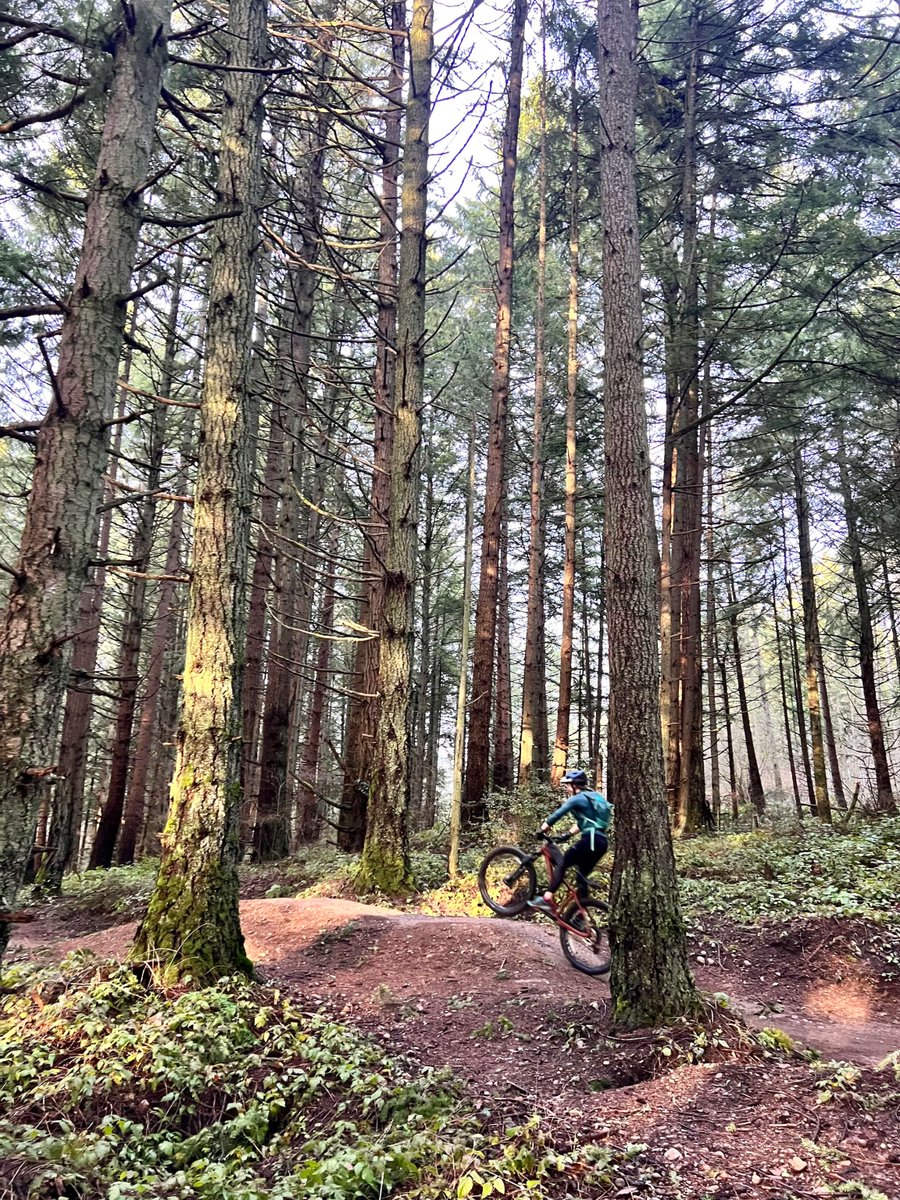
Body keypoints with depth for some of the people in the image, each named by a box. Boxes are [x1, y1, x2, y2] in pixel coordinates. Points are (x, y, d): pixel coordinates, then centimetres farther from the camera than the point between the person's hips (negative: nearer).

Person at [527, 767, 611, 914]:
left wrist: (542, 830, 0)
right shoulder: (592, 797, 23)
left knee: (561, 864, -6)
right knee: (582, 876, 14)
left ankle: (547, 900, -14)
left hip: (591, 840, -9)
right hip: (601, 843, 9)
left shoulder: (578, 798, -5)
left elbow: (557, 815, -10)